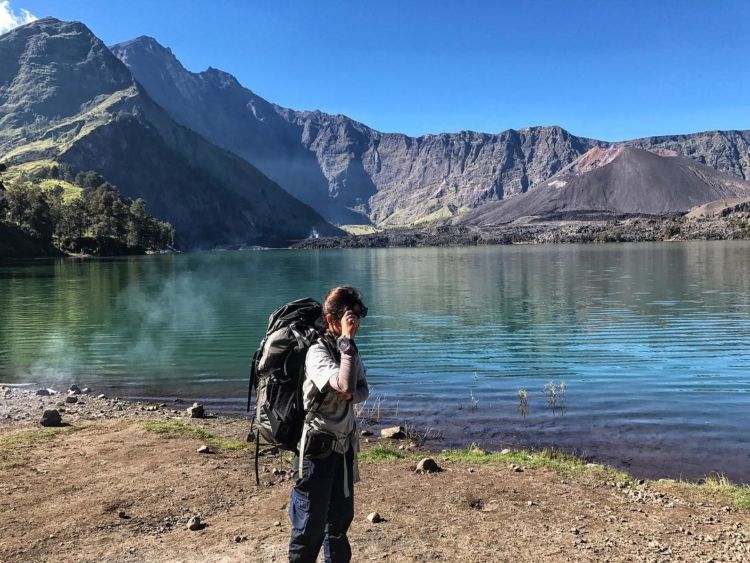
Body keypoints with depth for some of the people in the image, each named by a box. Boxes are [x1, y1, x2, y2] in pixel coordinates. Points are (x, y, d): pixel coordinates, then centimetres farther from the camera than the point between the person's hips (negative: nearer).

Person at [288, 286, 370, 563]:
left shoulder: (350, 350, 4)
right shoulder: (318, 351, -20)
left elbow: (363, 389, 10)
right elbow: (344, 385, -34)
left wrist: (351, 395, -13)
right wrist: (346, 340, -28)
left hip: (344, 445, 8)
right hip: (318, 447, -8)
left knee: (341, 517, 21)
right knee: (311, 524, 3)